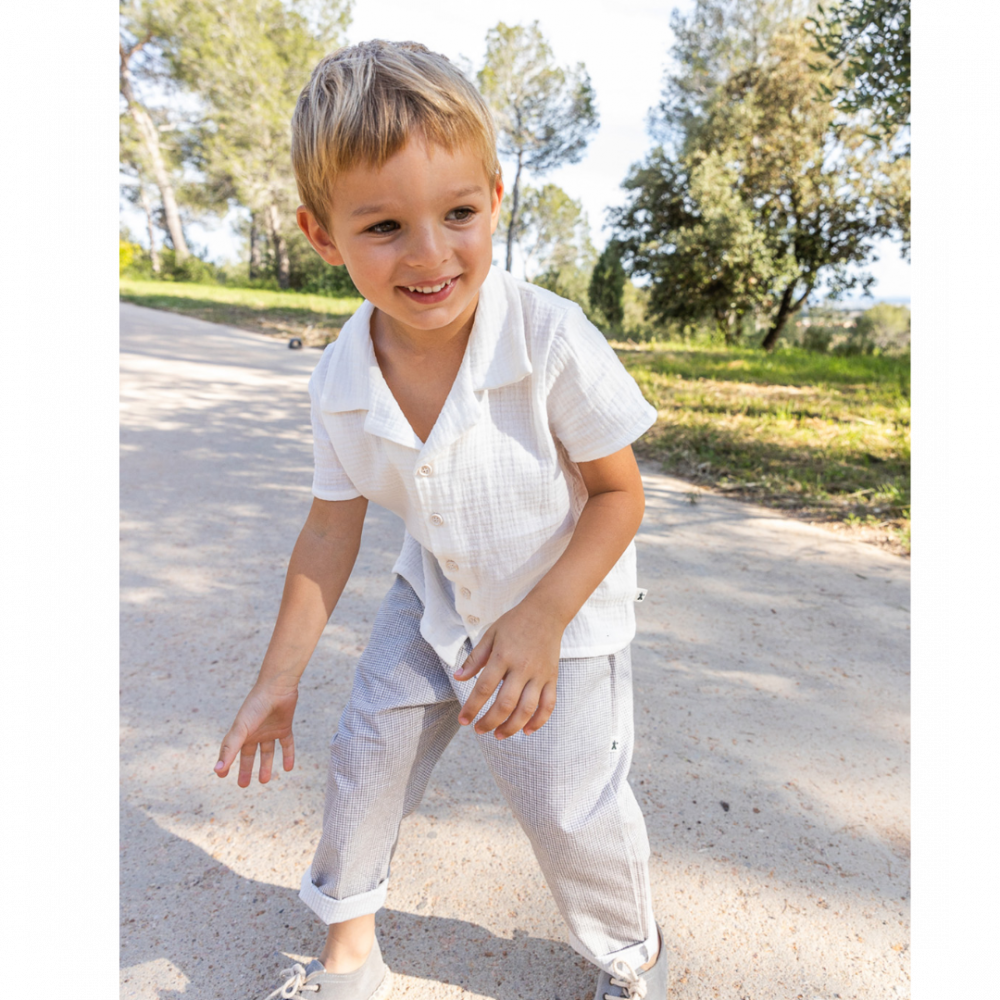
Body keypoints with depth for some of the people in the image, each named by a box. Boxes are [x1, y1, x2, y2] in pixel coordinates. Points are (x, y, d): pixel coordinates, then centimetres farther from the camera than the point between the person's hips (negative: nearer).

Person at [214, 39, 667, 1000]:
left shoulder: (551, 338, -28)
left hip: (565, 603, -4)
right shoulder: (340, 382, -16)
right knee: (366, 751, 11)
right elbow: (330, 531, -5)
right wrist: (279, 678, 0)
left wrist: (541, 619, -26)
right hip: (434, 597, 4)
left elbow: (618, 493, -18)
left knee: (568, 805, 0)